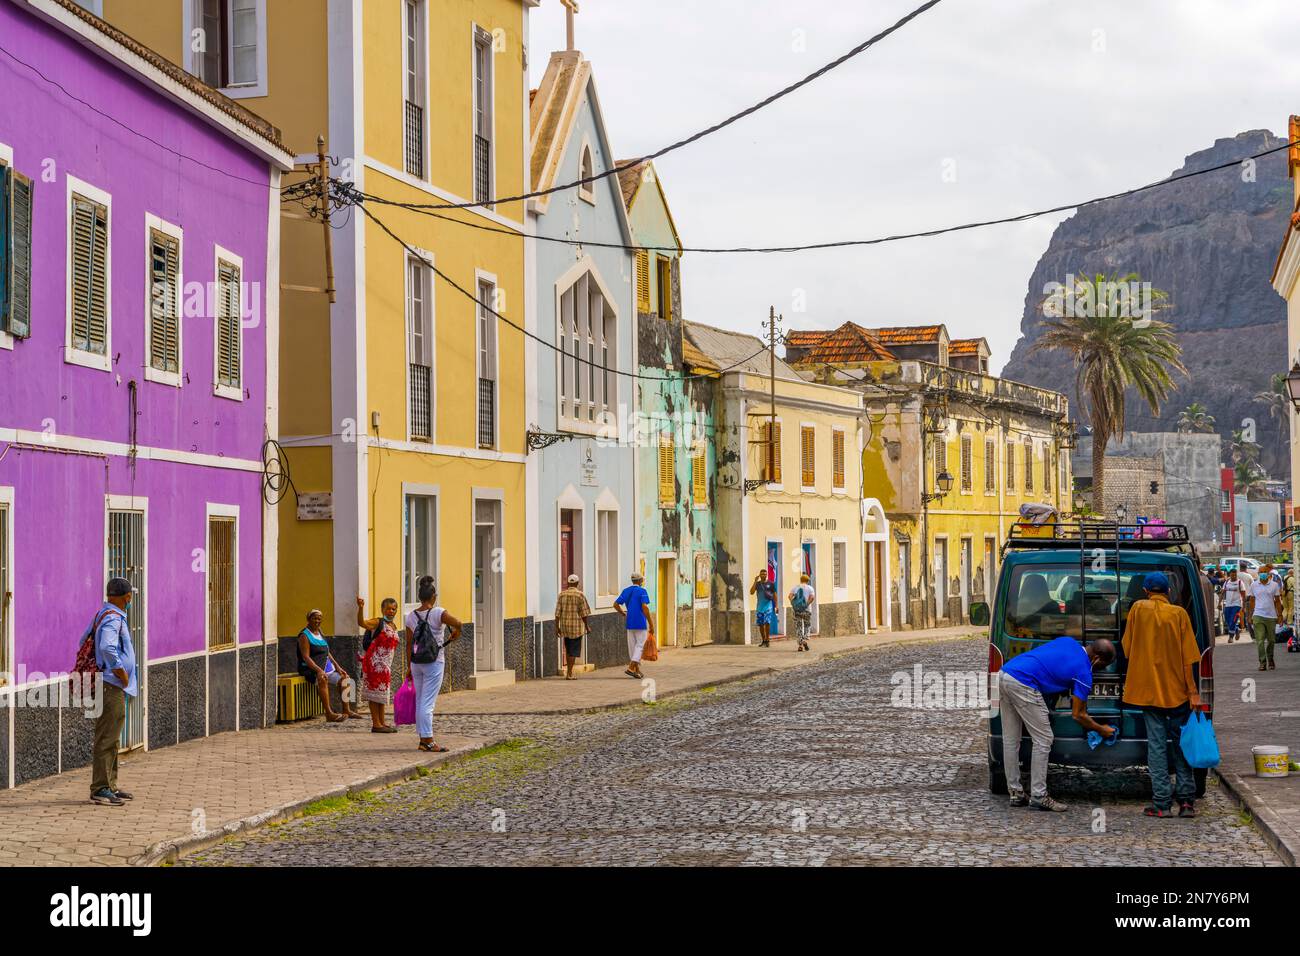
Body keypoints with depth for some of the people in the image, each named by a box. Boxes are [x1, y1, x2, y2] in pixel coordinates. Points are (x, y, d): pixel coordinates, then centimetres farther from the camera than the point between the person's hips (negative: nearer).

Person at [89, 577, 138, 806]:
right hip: (111, 685, -11)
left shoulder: (100, 615, 15)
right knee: (107, 739, -9)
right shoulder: (113, 618, -17)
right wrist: (121, 671, -21)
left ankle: (109, 786, 22)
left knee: (110, 738, 16)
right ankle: (100, 790, -9)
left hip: (111, 686, 11)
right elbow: (107, 647, -32)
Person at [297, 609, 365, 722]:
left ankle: (347, 710, 10)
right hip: (311, 668, -9)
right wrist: (319, 670, -30)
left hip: (325, 666, 10)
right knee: (323, 679, -37)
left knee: (344, 678, 3)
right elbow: (306, 657, -20)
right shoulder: (304, 636, -10)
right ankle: (329, 714, -44)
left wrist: (337, 666, 9)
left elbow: (327, 653, 21)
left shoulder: (320, 633, 17)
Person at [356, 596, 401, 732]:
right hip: (375, 663, -9)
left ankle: (382, 722, 21)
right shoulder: (377, 622, -9)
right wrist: (361, 608, -44)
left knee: (383, 691, 13)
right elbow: (362, 623, -28)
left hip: (386, 665, 9)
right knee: (375, 690, -6)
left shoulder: (393, 626, 15)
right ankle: (376, 724, -4)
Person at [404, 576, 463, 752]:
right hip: (434, 662, -5)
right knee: (428, 703, -6)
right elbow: (457, 623, -24)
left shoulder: (411, 616, 5)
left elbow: (409, 643, 8)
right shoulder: (438, 613, -10)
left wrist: (409, 666, 14)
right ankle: (428, 741, -5)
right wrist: (455, 633, -1)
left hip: (416, 663, 5)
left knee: (420, 702, 12)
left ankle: (423, 739, 18)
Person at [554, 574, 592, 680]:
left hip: (565, 626, 4)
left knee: (568, 649, 18)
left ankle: (569, 672, 22)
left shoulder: (562, 594, 2)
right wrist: (587, 626, 1)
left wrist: (557, 627, 4)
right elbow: (584, 613, -9)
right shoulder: (580, 595, -8)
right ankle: (569, 673, -4)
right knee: (574, 651, 0)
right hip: (577, 626, -4)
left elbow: (558, 612, 0)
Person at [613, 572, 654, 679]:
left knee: (632, 646, 11)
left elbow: (616, 604, 7)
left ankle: (637, 670, 15)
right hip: (640, 623, -6)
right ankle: (631, 668, -15)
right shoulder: (642, 591, -9)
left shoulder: (626, 591, 9)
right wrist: (651, 624, -16)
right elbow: (645, 607, -19)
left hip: (630, 623, 6)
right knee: (640, 645, -2)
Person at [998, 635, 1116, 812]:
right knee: (1043, 740, 1)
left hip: (1005, 672, 9)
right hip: (1023, 683, -9)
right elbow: (1077, 715, 4)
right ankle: (1038, 797, 3)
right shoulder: (1083, 672, -1)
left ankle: (1015, 793, 20)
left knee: (1010, 741, 14)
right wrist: (1101, 730, 20)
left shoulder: (1069, 642, 18)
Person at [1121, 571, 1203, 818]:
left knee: (1157, 744, 1)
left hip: (1148, 687, 0)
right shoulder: (1178, 614, -2)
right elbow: (1188, 656, -5)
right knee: (1180, 742, 9)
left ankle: (1161, 803, -2)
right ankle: (1186, 800, 6)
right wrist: (1193, 691, -2)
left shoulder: (1138, 609, -1)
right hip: (1177, 689, 0)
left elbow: (1127, 648, 5)